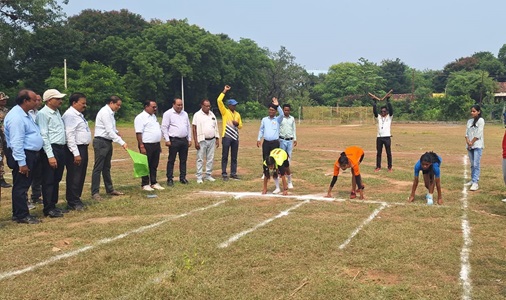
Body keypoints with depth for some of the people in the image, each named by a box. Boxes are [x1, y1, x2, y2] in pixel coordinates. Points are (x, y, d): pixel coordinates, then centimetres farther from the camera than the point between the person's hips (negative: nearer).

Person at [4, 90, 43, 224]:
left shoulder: (25, 114, 13)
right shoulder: (16, 117, -19)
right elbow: (16, 142, -23)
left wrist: (31, 159, 21)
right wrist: (22, 163, -24)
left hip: (30, 155, 10)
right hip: (22, 156, -10)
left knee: (24, 186, 16)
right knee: (21, 186, -1)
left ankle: (19, 213, 25)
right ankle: (22, 215, 6)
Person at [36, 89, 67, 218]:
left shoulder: (57, 112, 15)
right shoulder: (43, 114, -11)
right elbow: (44, 136, -16)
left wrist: (61, 151, 13)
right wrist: (50, 155, -20)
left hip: (61, 149, 9)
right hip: (51, 149, -9)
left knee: (57, 179, 14)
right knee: (48, 181, -1)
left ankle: (53, 205, 24)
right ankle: (48, 209, 6)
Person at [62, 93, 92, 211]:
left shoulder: (79, 115, 16)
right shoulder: (70, 115, -14)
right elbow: (69, 135, -20)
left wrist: (82, 151, 15)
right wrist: (76, 153, -22)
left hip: (83, 148, 10)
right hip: (75, 149, -10)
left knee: (81, 176, 15)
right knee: (74, 177, -3)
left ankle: (77, 200, 26)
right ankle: (73, 203, 6)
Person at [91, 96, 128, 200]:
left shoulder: (110, 113, 11)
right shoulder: (105, 112, -17)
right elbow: (109, 131, -24)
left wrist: (117, 132, 12)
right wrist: (122, 142, -27)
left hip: (108, 142, 10)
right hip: (101, 142, -9)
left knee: (106, 167, 17)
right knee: (98, 168, -5)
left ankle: (110, 189, 25)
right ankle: (95, 192, 0)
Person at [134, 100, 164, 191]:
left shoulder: (154, 116, 16)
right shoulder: (141, 117, -11)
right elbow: (138, 133, -17)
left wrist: (159, 145, 19)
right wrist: (141, 146, -22)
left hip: (156, 145, 8)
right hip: (147, 145, -8)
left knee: (154, 166, 13)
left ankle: (154, 183, 21)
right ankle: (145, 184, 7)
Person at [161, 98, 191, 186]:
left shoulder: (185, 114, 14)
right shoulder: (168, 114, -4)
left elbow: (188, 127, 18)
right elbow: (164, 127, -7)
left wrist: (189, 139, 12)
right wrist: (167, 140, -12)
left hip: (184, 140, 6)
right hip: (174, 140, -6)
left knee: (183, 160, 9)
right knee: (171, 160, -2)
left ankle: (183, 177, 17)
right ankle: (170, 179, 3)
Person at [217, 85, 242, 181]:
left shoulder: (237, 114, 14)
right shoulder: (225, 112, -1)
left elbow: (240, 126, 20)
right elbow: (219, 100, -13)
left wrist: (237, 124, -3)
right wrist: (225, 91, -9)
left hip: (235, 137, 5)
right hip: (226, 137, -5)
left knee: (234, 157, 9)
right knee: (225, 156, 0)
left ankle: (233, 173, 16)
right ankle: (224, 174, 4)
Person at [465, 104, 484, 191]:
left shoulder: (481, 120, -5)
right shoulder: (469, 121, 14)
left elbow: (478, 134, -11)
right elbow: (466, 133, 10)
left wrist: (472, 143, -9)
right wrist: (468, 142, -6)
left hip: (477, 145, -6)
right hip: (469, 146, 6)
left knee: (476, 164, -12)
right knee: (472, 164, 12)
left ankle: (475, 183, -16)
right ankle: (473, 180, 20)